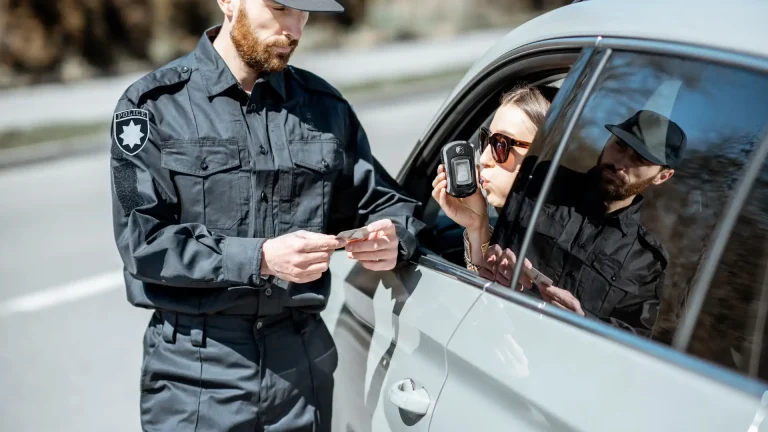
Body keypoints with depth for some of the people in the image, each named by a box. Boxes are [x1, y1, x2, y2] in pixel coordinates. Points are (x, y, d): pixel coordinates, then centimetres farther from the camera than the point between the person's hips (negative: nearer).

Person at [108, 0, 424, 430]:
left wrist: (391, 239, -11)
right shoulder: (155, 105, -3)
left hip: (303, 362, 4)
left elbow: (382, 202, 12)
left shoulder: (324, 104, 7)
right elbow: (143, 239, -12)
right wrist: (260, 257, -23)